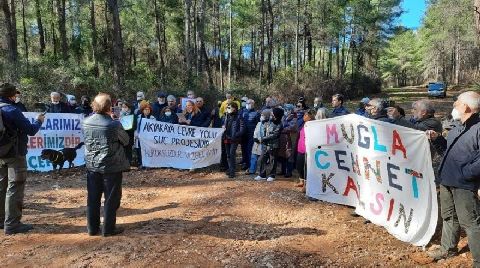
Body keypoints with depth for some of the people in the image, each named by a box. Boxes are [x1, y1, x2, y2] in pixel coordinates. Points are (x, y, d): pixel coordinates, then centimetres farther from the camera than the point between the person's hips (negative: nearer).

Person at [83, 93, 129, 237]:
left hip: (92, 165, 5)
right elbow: (125, 141, -4)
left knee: (93, 198, 14)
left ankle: (92, 228, 23)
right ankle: (109, 228, 14)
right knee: (111, 198, 7)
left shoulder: (86, 122, -3)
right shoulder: (114, 124, -18)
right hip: (111, 167, -5)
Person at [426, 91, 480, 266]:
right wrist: (436, 139, 8)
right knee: (449, 217, 22)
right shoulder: (457, 129, 14)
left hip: (464, 186, -9)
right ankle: (448, 249, 39)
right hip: (446, 182, 9)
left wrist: (465, 173, -20)